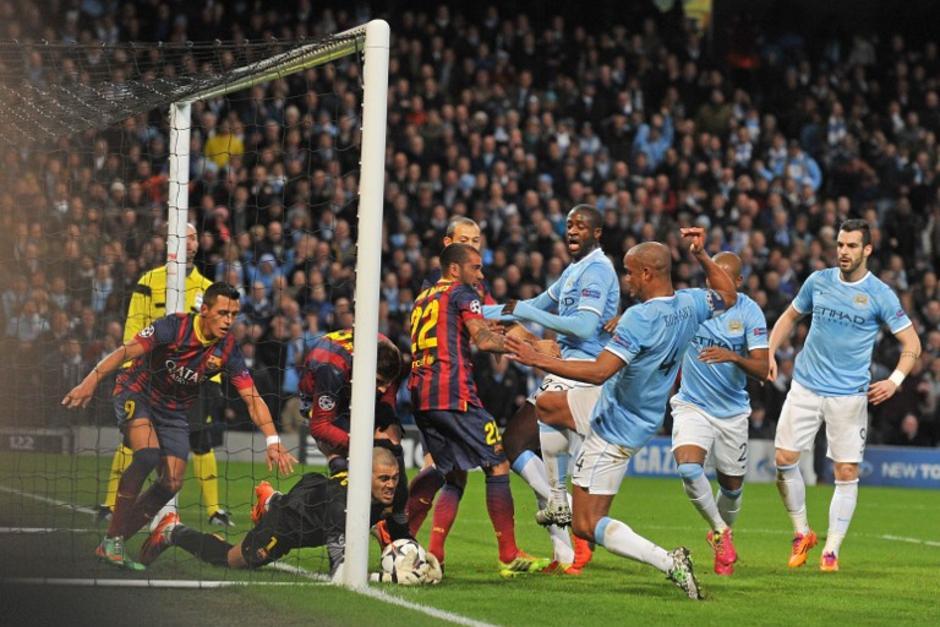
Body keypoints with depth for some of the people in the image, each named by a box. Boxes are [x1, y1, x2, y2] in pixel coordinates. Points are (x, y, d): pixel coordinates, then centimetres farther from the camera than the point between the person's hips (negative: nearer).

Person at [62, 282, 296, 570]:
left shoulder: (227, 350, -13)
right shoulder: (174, 327, -24)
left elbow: (253, 399, -11)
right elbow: (125, 352, -28)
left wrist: (273, 442, -22)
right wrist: (91, 381, -41)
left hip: (174, 412, 5)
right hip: (136, 394, -5)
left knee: (172, 483, -7)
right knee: (147, 454, -30)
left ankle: (112, 545, 7)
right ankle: (112, 539, -22)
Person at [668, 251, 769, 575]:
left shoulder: (749, 312, -9)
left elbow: (762, 369, -14)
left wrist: (734, 357, -34)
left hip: (732, 411, 1)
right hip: (692, 405, -1)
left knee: (732, 484, 11)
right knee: (689, 469, -24)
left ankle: (723, 532, 42)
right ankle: (720, 532, -3)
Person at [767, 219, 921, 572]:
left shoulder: (880, 295, -6)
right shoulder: (818, 281, 3)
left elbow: (911, 344, -2)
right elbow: (790, 316, 19)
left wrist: (895, 380, -18)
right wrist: (769, 353, 5)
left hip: (850, 394, -2)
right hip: (806, 387, 2)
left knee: (847, 472, -3)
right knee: (784, 459, -5)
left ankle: (831, 550, 6)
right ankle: (802, 534, 13)